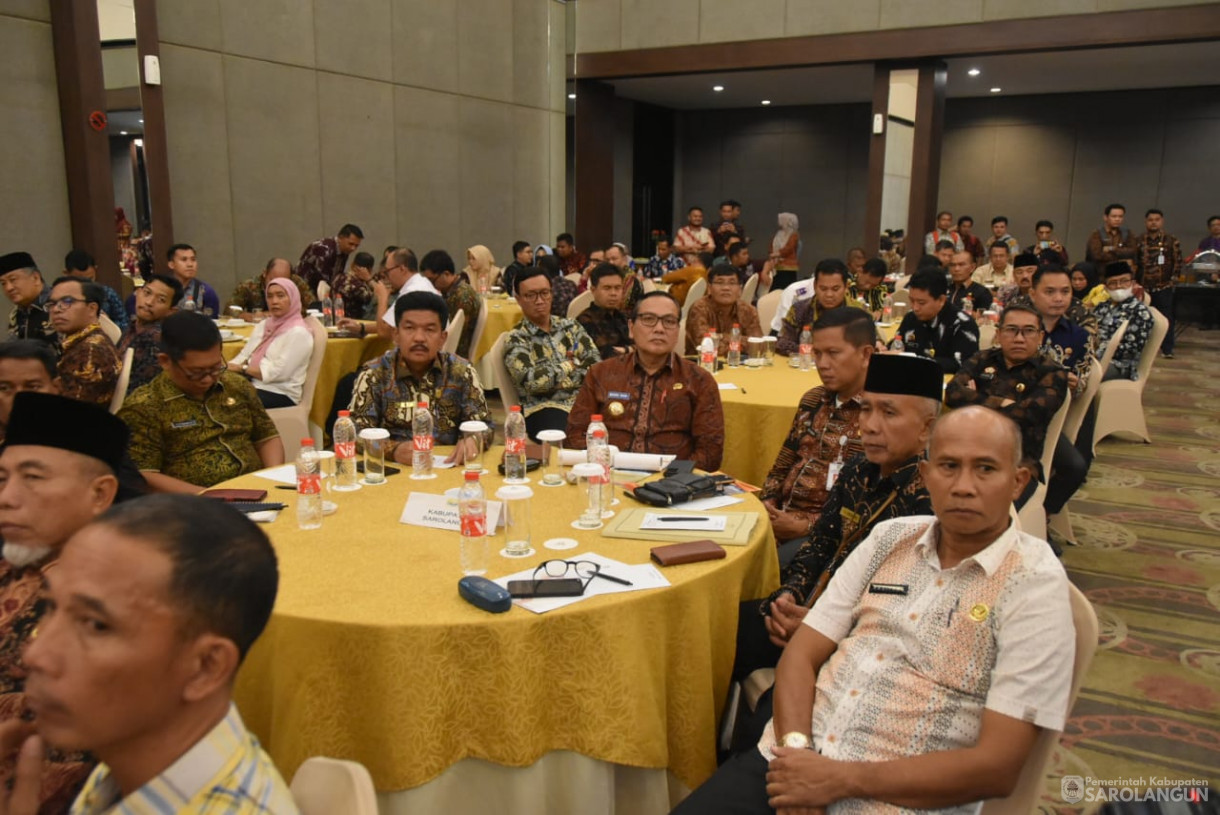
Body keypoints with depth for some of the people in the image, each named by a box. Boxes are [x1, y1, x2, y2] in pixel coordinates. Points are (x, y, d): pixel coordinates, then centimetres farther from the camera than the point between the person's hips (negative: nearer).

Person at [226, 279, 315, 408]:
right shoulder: (263, 325, 17)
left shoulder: (298, 333, -9)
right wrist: (227, 368, -8)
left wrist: (242, 368, -12)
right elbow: (244, 355, 13)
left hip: (281, 394, -7)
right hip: (253, 385, 7)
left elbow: (278, 373, -15)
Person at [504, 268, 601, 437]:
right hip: (544, 409, -4)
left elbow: (596, 365, 4)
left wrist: (551, 380, -6)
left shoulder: (571, 326, 18)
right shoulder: (515, 339, 6)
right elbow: (531, 381, -11)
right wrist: (570, 365, 2)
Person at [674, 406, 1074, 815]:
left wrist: (843, 779, -15)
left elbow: (997, 766, -12)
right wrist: (795, 748, -11)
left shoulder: (1034, 585, -7)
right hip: (790, 761, 4)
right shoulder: (890, 538, 7)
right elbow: (800, 655, 6)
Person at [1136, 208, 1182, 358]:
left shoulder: (1171, 241, 4)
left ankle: (1167, 349, 4)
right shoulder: (1139, 241, 6)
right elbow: (1133, 262, 6)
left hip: (1164, 287, -1)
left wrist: (1174, 278, -2)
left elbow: (1178, 262, 5)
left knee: (1166, 318, -1)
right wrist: (1134, 281, 0)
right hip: (1143, 287, 1)